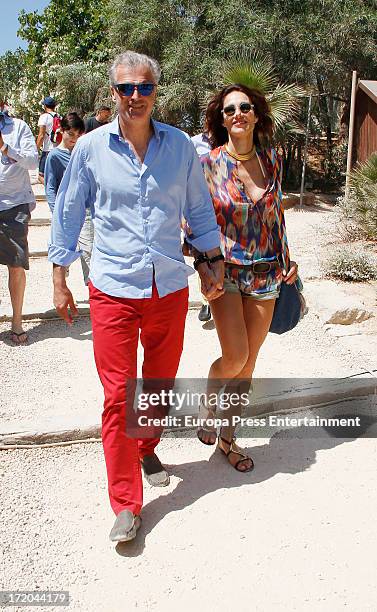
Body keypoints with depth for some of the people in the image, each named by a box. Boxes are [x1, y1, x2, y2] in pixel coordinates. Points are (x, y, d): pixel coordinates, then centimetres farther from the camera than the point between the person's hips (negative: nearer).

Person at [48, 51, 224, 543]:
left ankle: (147, 448, 44)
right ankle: (126, 505, 10)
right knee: (118, 395, -2)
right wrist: (60, 281, 5)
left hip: (170, 288, 3)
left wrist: (213, 261, 11)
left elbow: (199, 209, 14)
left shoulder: (180, 145, 3)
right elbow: (68, 215, 6)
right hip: (113, 290, -2)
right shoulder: (91, 147, 0)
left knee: (160, 382, 16)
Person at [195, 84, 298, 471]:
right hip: (226, 270, -3)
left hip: (265, 273, 4)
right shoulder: (209, 164, -6)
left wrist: (286, 258, 12)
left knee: (248, 363, 8)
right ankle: (208, 400, 21)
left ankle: (227, 437, 25)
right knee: (235, 357, -14)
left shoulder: (271, 159, 4)